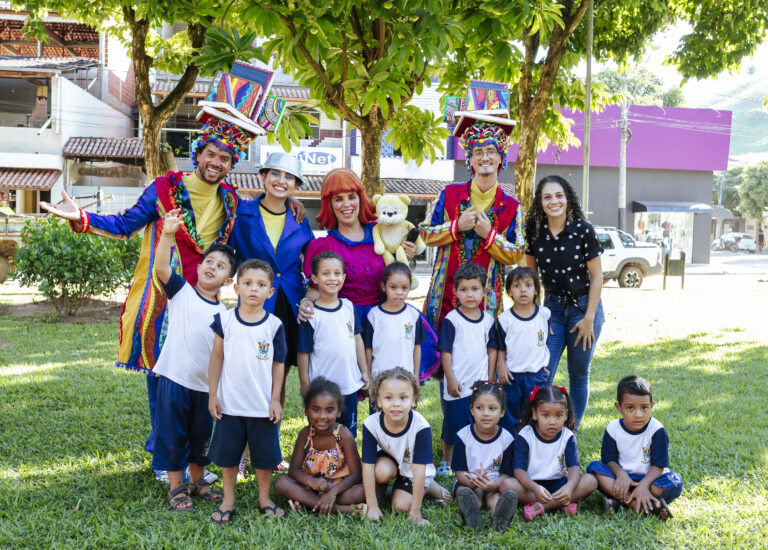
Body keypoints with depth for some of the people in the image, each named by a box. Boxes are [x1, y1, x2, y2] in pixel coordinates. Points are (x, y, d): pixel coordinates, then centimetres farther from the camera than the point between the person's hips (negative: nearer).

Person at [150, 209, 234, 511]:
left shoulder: (223, 314, 5)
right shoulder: (181, 291, -1)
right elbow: (160, 268, -18)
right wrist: (167, 234, -31)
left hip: (205, 384, 3)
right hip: (174, 378, -3)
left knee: (201, 437, 17)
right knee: (173, 435, 6)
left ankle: (198, 480, 35)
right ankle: (176, 487, 21)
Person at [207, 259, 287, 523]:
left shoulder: (274, 325, -4)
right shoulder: (225, 320, -3)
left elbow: (278, 364, 1)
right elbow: (217, 357, 1)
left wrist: (276, 400, -1)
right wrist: (212, 395, -1)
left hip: (263, 405, 0)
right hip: (230, 403, 0)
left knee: (265, 454, 10)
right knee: (228, 453, 10)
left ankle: (264, 497, 28)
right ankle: (228, 500, 25)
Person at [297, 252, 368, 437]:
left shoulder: (349, 307, 3)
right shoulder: (310, 315, -13)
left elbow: (358, 340, 10)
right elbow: (303, 352, -10)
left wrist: (364, 372, 11)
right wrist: (305, 385, -8)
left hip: (350, 385, 5)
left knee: (349, 433, 17)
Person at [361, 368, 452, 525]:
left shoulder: (420, 427, -35)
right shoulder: (371, 424, -30)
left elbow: (419, 469, -31)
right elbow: (368, 465, -26)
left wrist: (415, 512, -28)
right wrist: (372, 506, -26)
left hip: (413, 469, -1)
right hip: (388, 459, 1)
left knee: (401, 506, -15)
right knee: (382, 472, -31)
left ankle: (431, 487, 10)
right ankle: (381, 488, 3)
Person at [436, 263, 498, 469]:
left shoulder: (488, 319, 5)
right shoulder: (452, 319, -8)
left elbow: (492, 350, 11)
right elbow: (445, 352, -8)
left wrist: (490, 378, 7)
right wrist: (450, 379, -10)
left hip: (481, 385, 4)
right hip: (458, 385, -4)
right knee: (453, 424, 5)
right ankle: (447, 460, 20)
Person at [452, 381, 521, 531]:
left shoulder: (507, 438, -3)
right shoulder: (463, 436, -3)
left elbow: (506, 474, -5)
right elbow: (460, 472, -7)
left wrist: (493, 484, -30)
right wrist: (473, 481, -31)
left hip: (495, 483, 0)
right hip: (468, 482, 0)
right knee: (462, 490, -32)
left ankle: (498, 513, -63)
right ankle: (471, 512, -63)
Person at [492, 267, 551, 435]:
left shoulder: (544, 314, 0)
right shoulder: (505, 318, -5)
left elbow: (546, 341, 11)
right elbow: (500, 347, 2)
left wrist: (544, 365, 9)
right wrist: (501, 366, -10)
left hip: (537, 373, 1)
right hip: (511, 375, -1)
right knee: (509, 417, 9)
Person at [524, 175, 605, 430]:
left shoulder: (583, 230, -12)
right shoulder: (535, 232, -4)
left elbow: (596, 276, -7)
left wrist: (589, 318, -8)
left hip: (584, 306, -2)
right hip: (552, 308, 2)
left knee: (579, 376, 8)